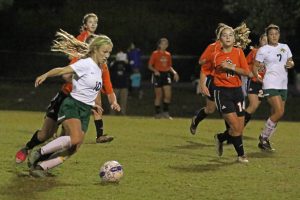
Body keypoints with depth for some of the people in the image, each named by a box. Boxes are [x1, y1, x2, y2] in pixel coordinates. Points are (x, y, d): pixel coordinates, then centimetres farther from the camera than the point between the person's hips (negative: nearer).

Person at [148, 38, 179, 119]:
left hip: (166, 74, 4)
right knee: (159, 96, -1)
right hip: (158, 75, -4)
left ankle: (165, 112, 4)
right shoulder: (155, 54, -3)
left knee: (168, 95, -6)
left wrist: (174, 72, 3)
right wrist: (155, 70, -20)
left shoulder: (168, 55, 11)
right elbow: (150, 66, -3)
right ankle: (157, 113, 8)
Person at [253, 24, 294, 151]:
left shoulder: (285, 47, 12)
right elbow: (256, 66, 0)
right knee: (279, 112, -18)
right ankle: (263, 137, -2)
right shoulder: (263, 50, -3)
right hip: (270, 84, -6)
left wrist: (291, 64, -3)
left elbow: (291, 61, 19)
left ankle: (264, 141, 16)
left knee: (275, 115, 6)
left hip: (283, 85, 6)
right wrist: (257, 75, -18)